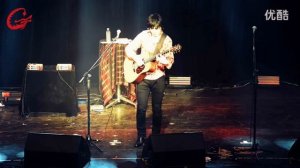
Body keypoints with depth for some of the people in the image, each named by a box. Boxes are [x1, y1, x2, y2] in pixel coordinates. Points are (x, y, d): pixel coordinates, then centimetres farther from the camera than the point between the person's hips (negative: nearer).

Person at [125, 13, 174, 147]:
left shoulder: (166, 40, -3)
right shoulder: (143, 35, -4)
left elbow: (170, 61, -1)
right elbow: (128, 49, -1)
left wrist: (165, 61, -23)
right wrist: (136, 58, -17)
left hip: (158, 78, 1)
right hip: (142, 77, 0)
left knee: (157, 108, 8)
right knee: (141, 108, -2)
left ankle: (156, 135, 23)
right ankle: (141, 136, 11)